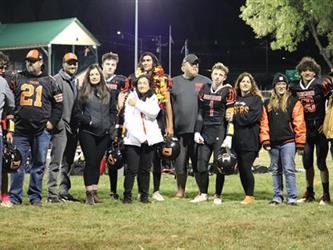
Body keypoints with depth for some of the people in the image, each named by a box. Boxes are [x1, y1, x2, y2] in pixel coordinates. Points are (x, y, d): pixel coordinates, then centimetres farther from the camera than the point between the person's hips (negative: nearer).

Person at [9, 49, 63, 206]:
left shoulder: (49, 81, 8)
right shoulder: (18, 79, 10)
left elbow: (58, 104, 11)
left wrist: (52, 122, 1)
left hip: (42, 130, 0)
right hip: (20, 129, 0)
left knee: (39, 164, 4)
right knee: (17, 163, -1)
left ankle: (35, 196, 11)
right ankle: (15, 197, 4)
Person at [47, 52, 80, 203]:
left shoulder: (75, 82, 19)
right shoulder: (57, 80, -7)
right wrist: (58, 122, -19)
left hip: (72, 128, 8)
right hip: (61, 127, -8)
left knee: (68, 162, 12)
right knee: (56, 162, -8)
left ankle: (64, 192, 19)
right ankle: (52, 193, -7)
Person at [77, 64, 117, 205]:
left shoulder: (107, 93, 13)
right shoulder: (83, 92, 2)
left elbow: (114, 111, 15)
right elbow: (78, 111, -4)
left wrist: (110, 124, 2)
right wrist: (88, 121, -14)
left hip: (104, 134, 3)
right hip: (87, 132, -3)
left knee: (97, 162, 7)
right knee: (90, 162, -7)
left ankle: (95, 192, 14)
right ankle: (89, 193, -5)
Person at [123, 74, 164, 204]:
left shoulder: (153, 98, 12)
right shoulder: (131, 97, 2)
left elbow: (154, 112, -8)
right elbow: (128, 119, -6)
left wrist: (138, 104, -13)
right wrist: (140, 136, -12)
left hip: (149, 138, 3)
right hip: (133, 138, -3)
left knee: (145, 169, 5)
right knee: (132, 169, -8)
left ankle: (144, 195, 12)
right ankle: (127, 195, -1)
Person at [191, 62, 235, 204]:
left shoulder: (227, 91, -2)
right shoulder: (205, 89, 11)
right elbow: (200, 113, 14)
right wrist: (197, 131, 5)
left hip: (220, 132, -4)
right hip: (205, 131, 4)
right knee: (200, 165, 1)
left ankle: (218, 196, 12)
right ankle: (203, 194, 16)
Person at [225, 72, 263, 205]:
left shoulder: (256, 99, 0)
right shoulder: (235, 99, 16)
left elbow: (252, 117, -12)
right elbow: (228, 115, 15)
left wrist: (234, 118, -10)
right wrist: (228, 116, -7)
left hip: (250, 140, -6)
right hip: (237, 140, 6)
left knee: (246, 167, -8)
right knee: (241, 168, 7)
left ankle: (250, 196, 2)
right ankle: (248, 195, 16)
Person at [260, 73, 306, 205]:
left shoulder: (294, 102, 0)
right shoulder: (267, 104, 11)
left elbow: (299, 124, -4)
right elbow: (264, 123, 7)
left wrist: (300, 144, -8)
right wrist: (265, 141, -2)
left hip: (288, 142, -4)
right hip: (273, 144, 4)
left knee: (289, 170, -7)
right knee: (276, 171, 10)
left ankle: (292, 198, -5)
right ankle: (277, 196, 17)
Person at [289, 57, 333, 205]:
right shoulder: (294, 87, 5)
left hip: (320, 129, -5)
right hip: (305, 130, 5)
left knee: (321, 163, -2)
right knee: (307, 163, 9)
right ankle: (309, 194, 20)